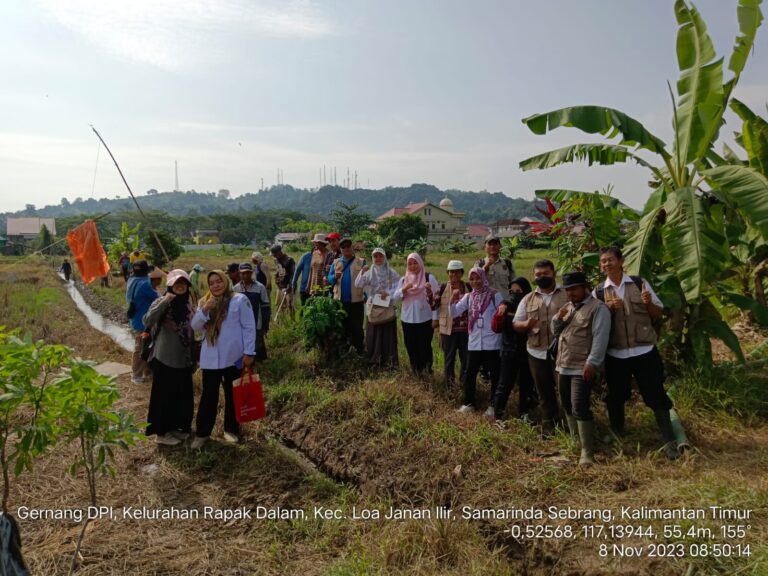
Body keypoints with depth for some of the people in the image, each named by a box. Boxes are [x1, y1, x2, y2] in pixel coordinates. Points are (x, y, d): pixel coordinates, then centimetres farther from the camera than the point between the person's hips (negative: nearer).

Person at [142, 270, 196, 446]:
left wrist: (194, 357, 14)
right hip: (165, 357, -6)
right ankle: (162, 431, 16)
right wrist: (164, 302, -33)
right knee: (164, 395, 3)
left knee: (183, 395, 14)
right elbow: (147, 322, -27)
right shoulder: (162, 302, -10)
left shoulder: (187, 303, 7)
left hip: (183, 358, 6)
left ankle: (178, 426, 30)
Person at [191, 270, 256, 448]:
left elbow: (249, 328, -7)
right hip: (210, 358, 3)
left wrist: (249, 352, -11)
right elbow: (195, 326, 3)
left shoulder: (239, 300, -6)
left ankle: (231, 430, 26)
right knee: (208, 396, 7)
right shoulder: (204, 302, 11)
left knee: (232, 395, 11)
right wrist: (204, 310, -13)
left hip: (233, 357, -3)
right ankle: (202, 432, 18)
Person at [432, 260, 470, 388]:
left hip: (465, 329, 1)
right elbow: (433, 306, -7)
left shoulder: (468, 287, 1)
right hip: (448, 329, -1)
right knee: (449, 358, 10)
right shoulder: (443, 288, -3)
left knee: (466, 358, 11)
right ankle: (450, 385, 24)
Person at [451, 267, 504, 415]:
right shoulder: (469, 297, 6)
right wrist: (453, 299, -15)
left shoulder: (494, 294, -6)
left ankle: (493, 405, 22)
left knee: (495, 375, 7)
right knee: (469, 374, 9)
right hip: (474, 342, 4)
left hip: (492, 342, -3)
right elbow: (454, 313, 1)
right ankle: (469, 403, 24)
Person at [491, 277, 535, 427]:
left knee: (526, 384, 14)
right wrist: (499, 315, -26)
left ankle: (524, 412, 30)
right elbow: (495, 328, -9)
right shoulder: (506, 305, -5)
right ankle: (498, 416, 7)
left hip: (528, 352, 2)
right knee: (505, 385, -2)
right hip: (509, 352, -1)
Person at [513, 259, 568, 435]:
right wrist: (526, 324, -13)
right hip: (537, 352, 3)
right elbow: (516, 324, 10)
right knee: (544, 392, 12)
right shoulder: (528, 299, 9)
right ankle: (548, 424, 26)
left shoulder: (568, 294, 0)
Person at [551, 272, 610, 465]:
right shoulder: (568, 307, 18)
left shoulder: (598, 308, -8)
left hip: (583, 368, -8)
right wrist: (558, 318, 1)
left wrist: (592, 363, -22)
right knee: (568, 406, 17)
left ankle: (587, 452, -4)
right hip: (563, 365, 8)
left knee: (580, 409, -11)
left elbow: (600, 338, -16)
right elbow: (556, 332, 21)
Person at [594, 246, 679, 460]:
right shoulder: (598, 292, 1)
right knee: (616, 397, 15)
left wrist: (649, 303, -17)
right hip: (615, 354, 2)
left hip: (644, 351, -1)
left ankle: (669, 442, 10)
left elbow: (659, 314, 4)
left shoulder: (640, 283, 0)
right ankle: (617, 438, 35)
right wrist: (608, 308, -16)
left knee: (656, 396, 0)